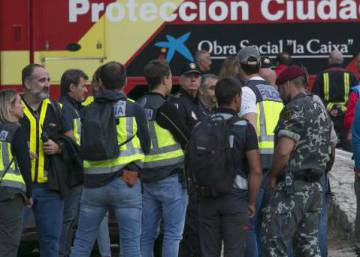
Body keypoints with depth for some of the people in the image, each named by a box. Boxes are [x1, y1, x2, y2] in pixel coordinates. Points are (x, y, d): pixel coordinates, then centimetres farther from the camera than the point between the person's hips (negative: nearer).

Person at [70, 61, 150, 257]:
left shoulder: (87, 111, 6)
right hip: (124, 183, -3)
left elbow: (81, 148, 10)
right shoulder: (133, 110, -5)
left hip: (92, 184, 3)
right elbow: (145, 146, -2)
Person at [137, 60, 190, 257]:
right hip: (171, 178, -7)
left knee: (147, 234, 9)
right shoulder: (165, 108, -13)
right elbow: (188, 140, -8)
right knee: (172, 234, -3)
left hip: (147, 179, 7)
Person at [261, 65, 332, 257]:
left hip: (293, 186, -9)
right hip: (315, 186, 9)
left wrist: (273, 175, -7)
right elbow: (328, 149, 23)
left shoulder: (294, 109, -13)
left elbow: (283, 151, -22)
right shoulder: (320, 109, 17)